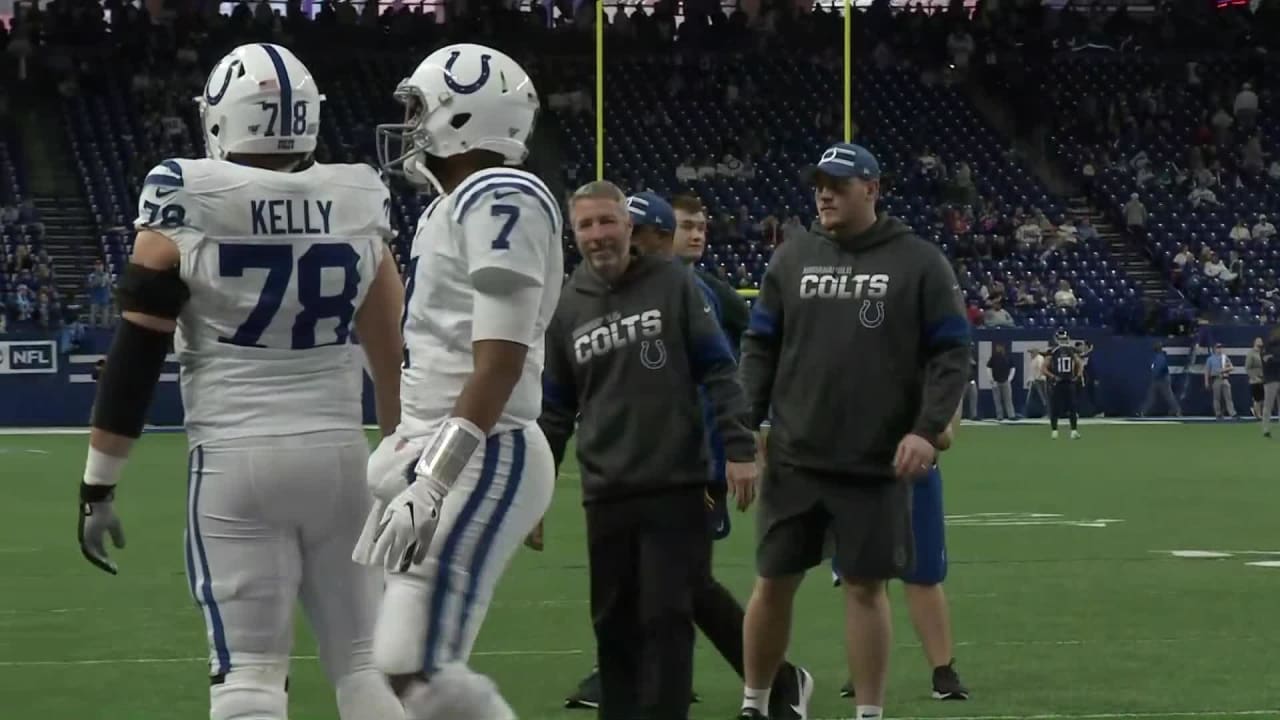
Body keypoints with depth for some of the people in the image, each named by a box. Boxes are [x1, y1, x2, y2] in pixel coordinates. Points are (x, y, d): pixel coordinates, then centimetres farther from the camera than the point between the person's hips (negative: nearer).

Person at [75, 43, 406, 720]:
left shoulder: (187, 202, -6)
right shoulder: (359, 200, 4)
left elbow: (136, 354, -7)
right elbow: (391, 347, 12)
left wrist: (98, 484, -2)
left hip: (235, 458, -3)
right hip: (338, 452, 3)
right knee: (364, 660, 9)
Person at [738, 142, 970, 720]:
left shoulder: (919, 263, -1)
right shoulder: (791, 259, 8)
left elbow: (950, 354, -2)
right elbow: (760, 349, 11)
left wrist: (928, 429, -14)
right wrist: (745, 423, 0)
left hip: (876, 464, -3)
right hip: (794, 459, 3)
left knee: (865, 586, 2)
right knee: (774, 580, 7)